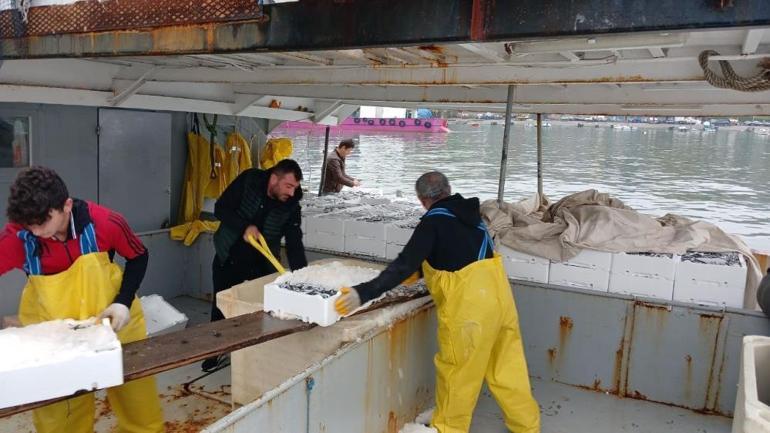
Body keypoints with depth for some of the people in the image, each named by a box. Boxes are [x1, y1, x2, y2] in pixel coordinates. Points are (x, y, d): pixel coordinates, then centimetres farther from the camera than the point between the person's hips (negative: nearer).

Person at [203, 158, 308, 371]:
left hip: (262, 264, 0)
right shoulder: (249, 180, -18)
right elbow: (221, 208, -15)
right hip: (228, 258, 0)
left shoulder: (291, 206, -14)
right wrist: (244, 227, -30)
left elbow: (295, 244, -16)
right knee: (221, 306, 11)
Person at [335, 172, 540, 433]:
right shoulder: (468, 213, 12)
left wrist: (364, 293, -22)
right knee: (506, 366, 19)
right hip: (497, 293, 8)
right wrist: (421, 272, 32)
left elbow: (406, 265, -20)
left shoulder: (433, 221, -11)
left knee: (457, 370, 10)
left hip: (469, 304, -7)